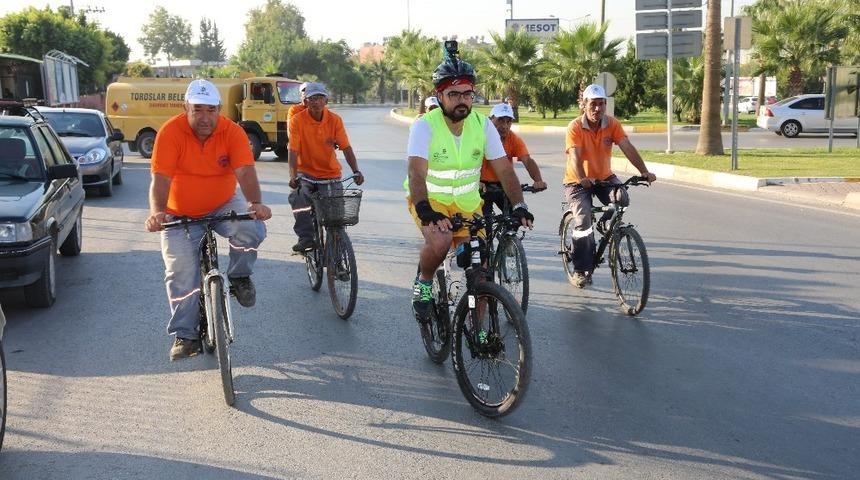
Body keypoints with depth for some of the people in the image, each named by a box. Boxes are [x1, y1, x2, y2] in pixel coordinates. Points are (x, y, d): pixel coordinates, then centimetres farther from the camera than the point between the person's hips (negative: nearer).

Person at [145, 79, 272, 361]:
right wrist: (157, 212, -42)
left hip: (223, 206, 1)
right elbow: (161, 178, -25)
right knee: (181, 273, -7)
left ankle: (239, 277, 0)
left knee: (252, 229, -29)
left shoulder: (232, 132, -14)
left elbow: (244, 171, -25)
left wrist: (255, 203, -43)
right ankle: (184, 335, 9)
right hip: (181, 215, 0)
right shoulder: (170, 132, -18)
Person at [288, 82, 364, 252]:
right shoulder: (297, 120, -11)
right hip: (306, 173, -2)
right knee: (297, 196, -30)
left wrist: (356, 171, -22)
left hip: (330, 174, 2)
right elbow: (293, 151, -16)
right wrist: (293, 176, -30)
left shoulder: (335, 120, -5)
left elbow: (346, 148, -8)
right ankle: (306, 237, -20)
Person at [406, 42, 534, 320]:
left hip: (467, 203, 4)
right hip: (429, 200, -3)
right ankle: (423, 284, -2)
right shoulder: (425, 126, -20)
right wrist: (425, 211, -49)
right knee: (441, 241, -34)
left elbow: (504, 170, -12)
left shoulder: (483, 125, -10)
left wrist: (519, 206, -28)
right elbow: (416, 175, -32)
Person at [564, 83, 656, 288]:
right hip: (578, 181, -3)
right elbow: (575, 157, -28)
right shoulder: (575, 127, -17)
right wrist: (582, 179, -46)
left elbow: (627, 148, -17)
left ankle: (605, 224, 7)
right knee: (583, 222, -17)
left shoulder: (612, 124, -8)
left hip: (604, 177, 3)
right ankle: (581, 270, -3)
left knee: (622, 198, -27)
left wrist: (644, 172, -31)